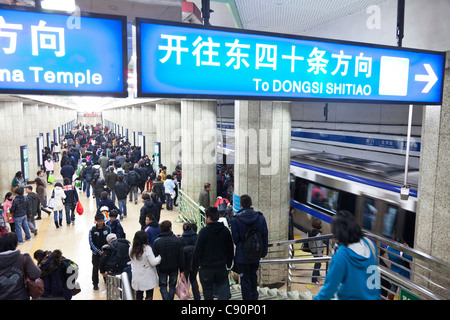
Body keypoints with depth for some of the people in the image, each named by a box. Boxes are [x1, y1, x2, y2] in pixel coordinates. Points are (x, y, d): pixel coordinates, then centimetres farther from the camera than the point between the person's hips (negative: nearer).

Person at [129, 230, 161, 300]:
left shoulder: (131, 249, -2)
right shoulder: (147, 248, -20)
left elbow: (132, 262, 10)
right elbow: (153, 262, -19)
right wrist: (160, 256, -5)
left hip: (137, 277, 5)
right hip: (148, 278, -5)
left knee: (139, 295, 14)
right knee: (149, 295, 6)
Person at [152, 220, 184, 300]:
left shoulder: (156, 242, -15)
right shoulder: (177, 240, -13)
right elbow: (181, 256, -8)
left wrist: (157, 269, 5)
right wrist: (181, 269, 2)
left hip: (162, 269, -1)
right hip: (174, 268, 1)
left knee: (163, 286, 14)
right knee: (172, 286, 18)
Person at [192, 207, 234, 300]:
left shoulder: (204, 231, -14)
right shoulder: (225, 230, 1)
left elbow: (197, 251, -12)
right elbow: (231, 249, 9)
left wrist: (195, 266, -1)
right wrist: (229, 264, 20)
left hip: (206, 267, -3)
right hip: (221, 266, 4)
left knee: (207, 290, 11)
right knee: (223, 287, 11)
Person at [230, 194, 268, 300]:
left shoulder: (236, 219, -15)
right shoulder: (260, 217, -4)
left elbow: (235, 238, -11)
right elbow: (265, 236, 0)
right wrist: (263, 251, 8)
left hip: (242, 255, -4)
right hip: (256, 255, 5)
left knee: (245, 279, 8)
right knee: (253, 276, 23)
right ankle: (254, 297, 35)